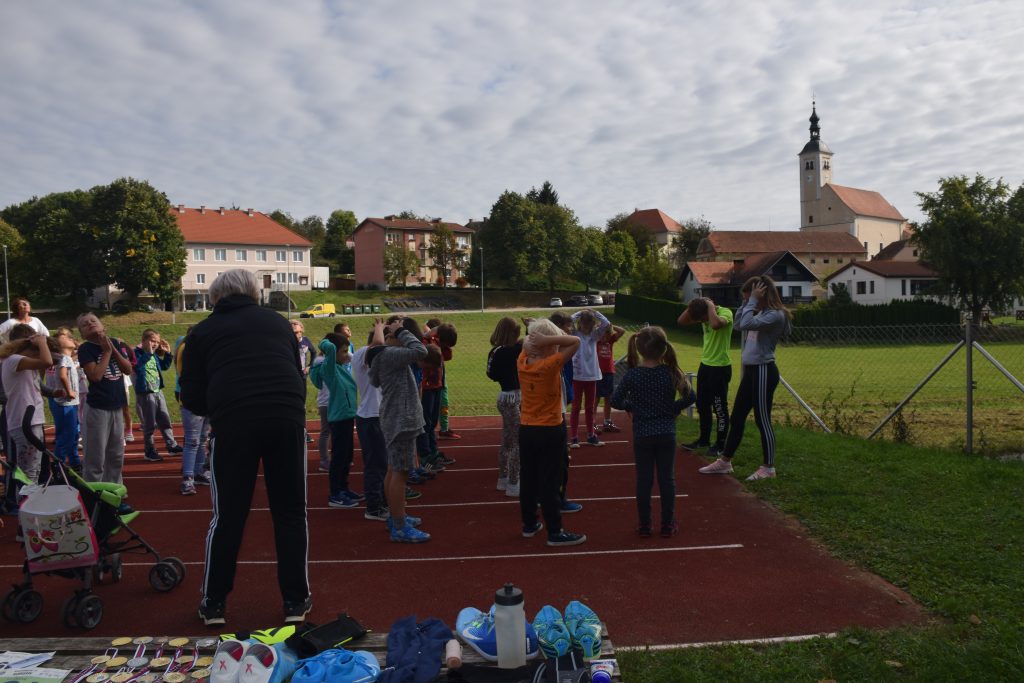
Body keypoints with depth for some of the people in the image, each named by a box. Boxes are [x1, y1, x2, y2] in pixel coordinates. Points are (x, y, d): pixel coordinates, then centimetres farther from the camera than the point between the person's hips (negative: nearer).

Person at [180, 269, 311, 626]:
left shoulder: (203, 331, 13)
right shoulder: (277, 322, 19)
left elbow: (191, 398, 10)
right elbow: (300, 377, 21)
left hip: (233, 423, -1)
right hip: (288, 419, 1)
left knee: (228, 515, 13)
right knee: (290, 512, 12)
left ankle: (214, 602, 21)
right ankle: (296, 600, 18)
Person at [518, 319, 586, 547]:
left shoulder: (522, 361, -2)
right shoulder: (550, 365, -19)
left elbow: (527, 345, 18)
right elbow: (576, 341, -18)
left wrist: (537, 340, 0)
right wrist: (547, 340, -22)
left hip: (526, 429, 6)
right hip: (549, 431, -6)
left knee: (528, 479, 14)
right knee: (550, 483, -1)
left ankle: (529, 524, 26)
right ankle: (555, 532, 5)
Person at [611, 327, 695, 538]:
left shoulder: (632, 374, -11)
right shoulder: (670, 372, -9)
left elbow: (615, 400, -7)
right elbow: (690, 397, -5)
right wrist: (674, 408, 8)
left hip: (641, 435, 0)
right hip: (666, 434, 0)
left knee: (644, 480, 9)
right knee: (667, 479, 10)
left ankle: (644, 526, 15)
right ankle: (667, 525, 17)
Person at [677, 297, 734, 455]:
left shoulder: (725, 313, -19)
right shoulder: (704, 315, 4)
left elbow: (715, 324, -41)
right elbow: (682, 321, 4)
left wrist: (710, 305, -26)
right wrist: (692, 306, -8)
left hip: (720, 368, -8)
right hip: (705, 365, 8)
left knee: (720, 408, 0)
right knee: (702, 405, 17)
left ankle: (720, 445, 10)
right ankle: (704, 439, 31)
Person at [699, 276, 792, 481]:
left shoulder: (776, 315, -16)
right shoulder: (761, 313, 12)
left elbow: (746, 324, -28)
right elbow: (738, 324, 20)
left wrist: (753, 300, -18)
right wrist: (747, 302, 10)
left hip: (763, 371, -10)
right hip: (750, 370, 10)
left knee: (762, 420, -1)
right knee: (736, 417, 13)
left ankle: (768, 468, 11)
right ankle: (725, 461, 23)